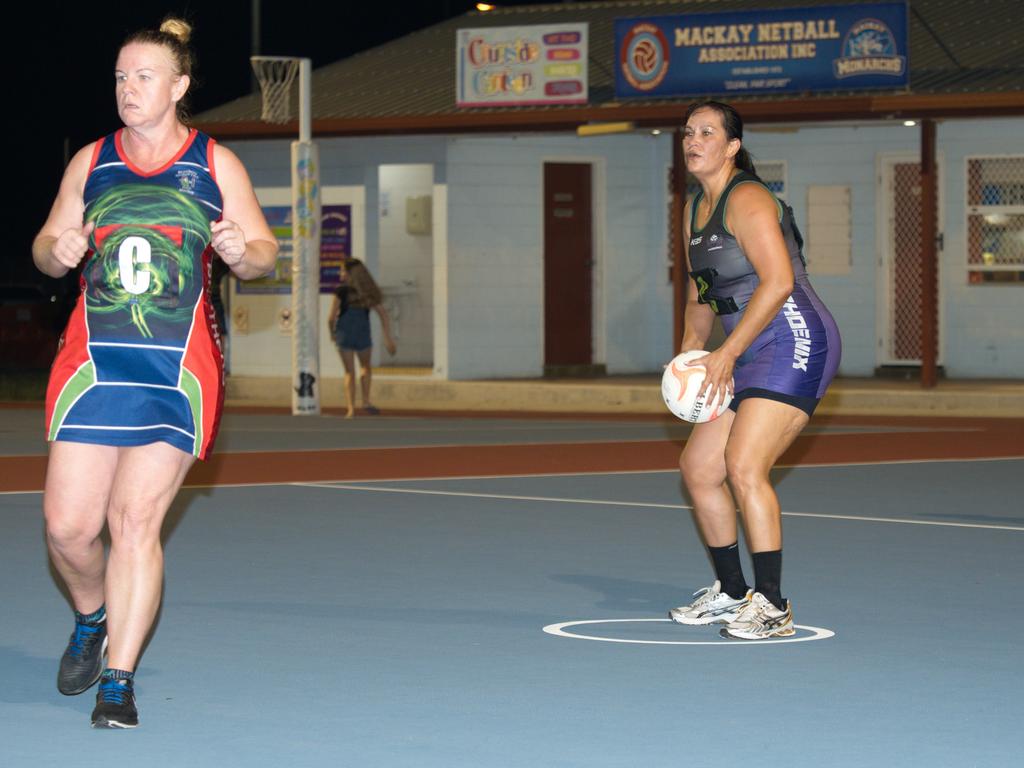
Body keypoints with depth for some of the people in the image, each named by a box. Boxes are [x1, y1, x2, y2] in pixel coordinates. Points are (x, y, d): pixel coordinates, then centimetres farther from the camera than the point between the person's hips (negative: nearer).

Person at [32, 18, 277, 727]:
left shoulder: (216, 164, 4)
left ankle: (118, 679, -2)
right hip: (93, 363, 2)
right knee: (68, 524, -3)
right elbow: (47, 245, 17)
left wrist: (243, 252, -16)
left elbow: (265, 251, 7)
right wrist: (58, 250, -6)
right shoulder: (91, 162, 10)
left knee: (136, 520, -9)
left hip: (179, 372, -2)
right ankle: (92, 619, 29)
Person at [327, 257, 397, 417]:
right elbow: (384, 316, 0)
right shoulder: (369, 292, 3)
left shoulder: (342, 291, -8)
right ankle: (366, 400, 14)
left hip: (345, 336, -2)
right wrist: (388, 339, 1)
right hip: (363, 336, 2)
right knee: (366, 366, 26)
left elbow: (331, 317, -9)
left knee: (349, 372, 9)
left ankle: (351, 409, 0)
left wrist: (332, 332, 11)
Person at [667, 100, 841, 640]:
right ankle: (731, 592, 23)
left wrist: (726, 354, -22)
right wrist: (691, 350, 10)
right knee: (697, 468, 8)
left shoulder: (747, 200, -13)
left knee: (743, 467, -21)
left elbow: (778, 280, -23)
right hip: (752, 357, 10)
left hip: (795, 345, -10)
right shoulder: (694, 211, 16)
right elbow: (700, 292, 27)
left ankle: (772, 606, -16)